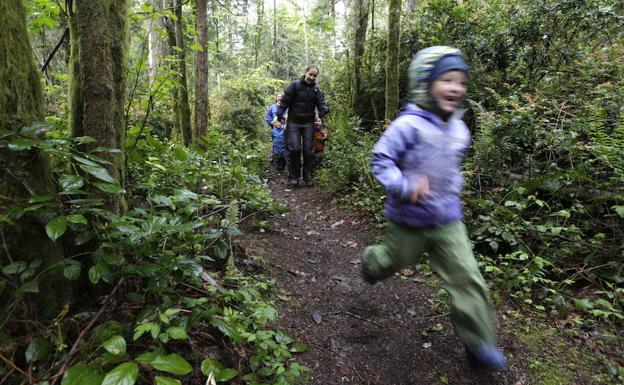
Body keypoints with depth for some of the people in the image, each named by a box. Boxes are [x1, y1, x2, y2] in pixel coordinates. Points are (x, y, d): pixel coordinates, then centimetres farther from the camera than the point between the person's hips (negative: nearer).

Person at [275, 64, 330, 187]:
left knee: (309, 150, 3)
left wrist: (324, 109, -27)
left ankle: (308, 177, 15)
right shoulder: (295, 85, -6)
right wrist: (278, 116, -14)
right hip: (294, 123, -3)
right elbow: (285, 101, -7)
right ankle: (293, 177, 4)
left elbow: (321, 102, -4)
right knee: (295, 149, -10)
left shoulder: (316, 89, 6)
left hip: (308, 124, 3)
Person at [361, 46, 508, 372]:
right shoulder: (408, 125, -20)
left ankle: (478, 342, 15)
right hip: (410, 218, -5)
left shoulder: (459, 129, 4)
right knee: (397, 259, 21)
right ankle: (370, 262, 57)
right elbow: (380, 159, -19)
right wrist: (405, 187, -31)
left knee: (467, 277, 0)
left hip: (448, 219, 5)